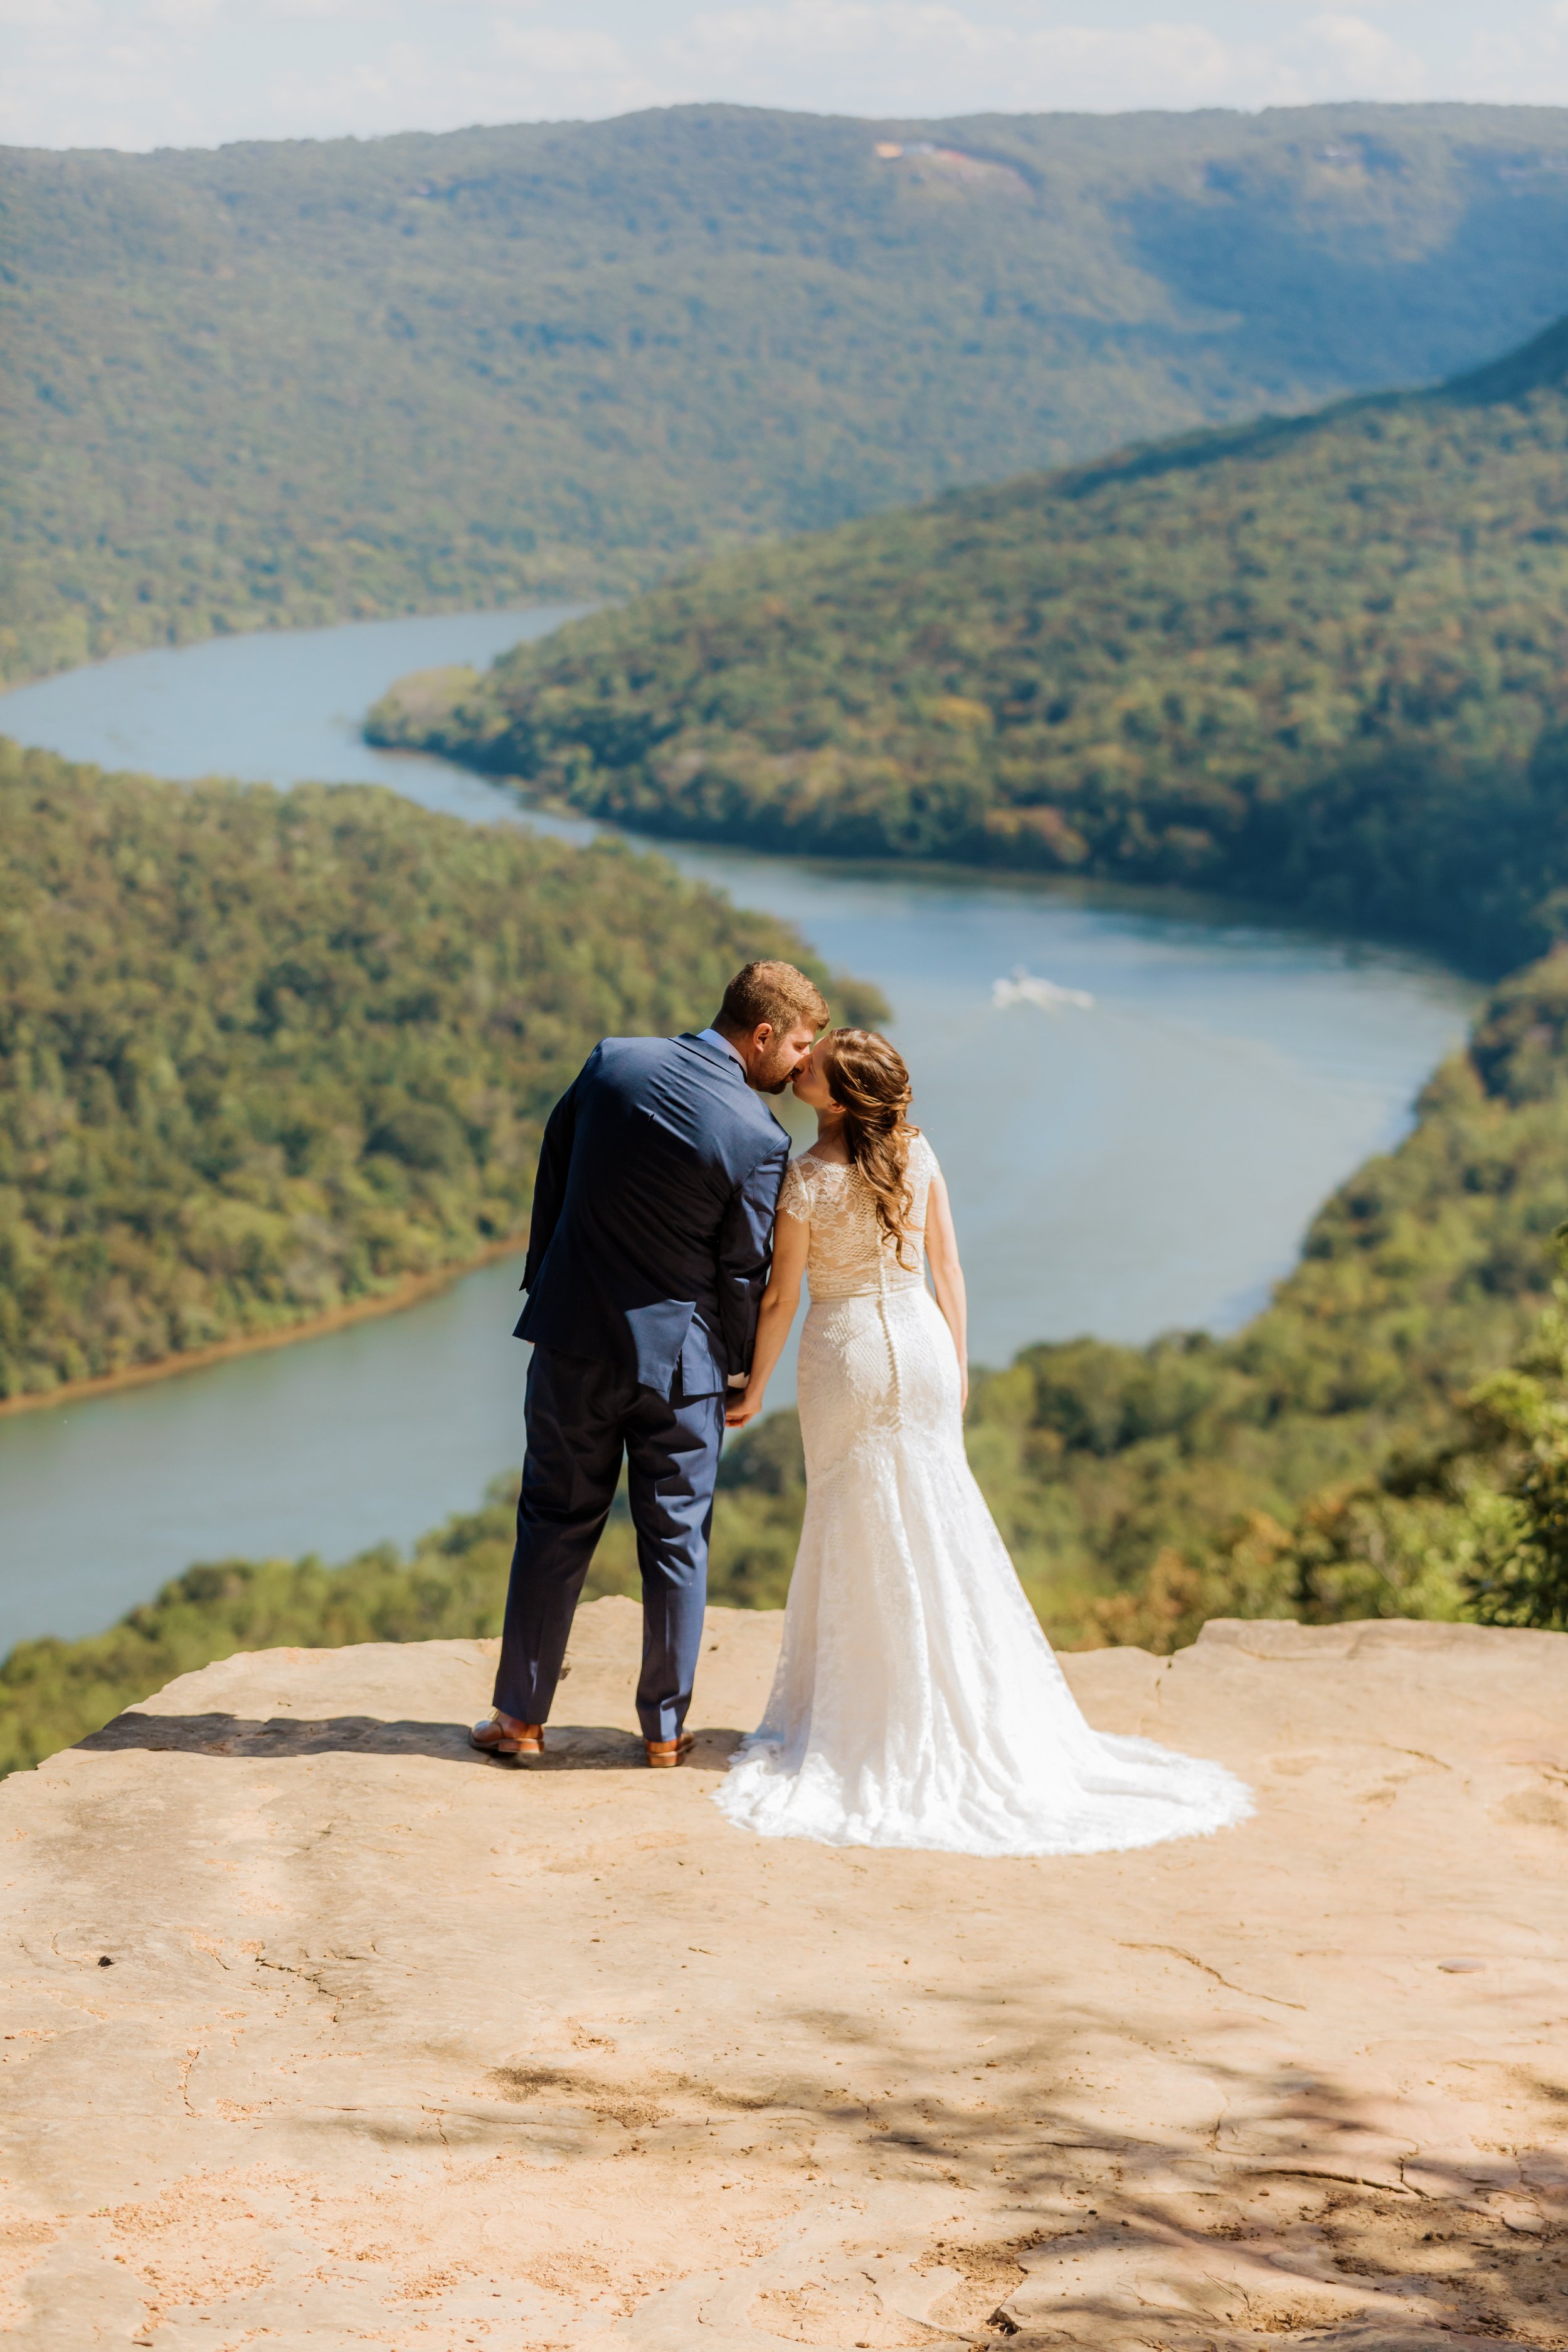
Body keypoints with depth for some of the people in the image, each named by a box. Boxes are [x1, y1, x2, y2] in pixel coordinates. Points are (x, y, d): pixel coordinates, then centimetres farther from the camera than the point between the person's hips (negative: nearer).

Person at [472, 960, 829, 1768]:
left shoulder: (613, 1062, -5)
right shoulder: (760, 1139, -16)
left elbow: (551, 1170, 5)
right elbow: (743, 1269, -8)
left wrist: (543, 1278, 17)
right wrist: (736, 1370, 7)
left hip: (574, 1337, 3)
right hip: (679, 1354, -3)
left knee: (556, 1524, 13)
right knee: (677, 1540, 10)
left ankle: (520, 1716, 17)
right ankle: (665, 1727, 17)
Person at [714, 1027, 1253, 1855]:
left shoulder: (807, 1181, -16)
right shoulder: (917, 1152, -3)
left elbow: (781, 1296, -10)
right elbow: (947, 1266, 4)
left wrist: (753, 1387, 2)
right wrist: (956, 1360, 14)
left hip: (845, 1351, -4)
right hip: (920, 1339, 4)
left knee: (855, 1533, 7)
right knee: (941, 1525, 12)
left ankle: (857, 1716, 14)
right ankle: (978, 1716, 17)